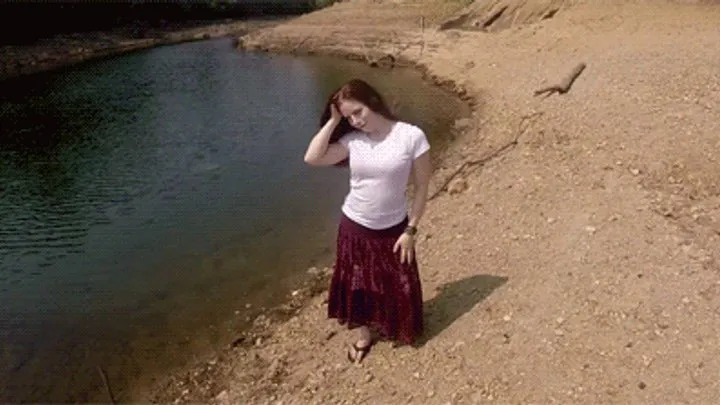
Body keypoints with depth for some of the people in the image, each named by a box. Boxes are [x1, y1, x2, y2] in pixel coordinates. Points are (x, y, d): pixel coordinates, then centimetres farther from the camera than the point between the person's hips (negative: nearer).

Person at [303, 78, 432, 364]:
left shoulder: (411, 136, -16)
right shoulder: (352, 140, -6)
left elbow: (421, 187, -10)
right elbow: (312, 158, -18)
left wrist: (411, 230, -10)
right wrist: (333, 121, -15)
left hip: (393, 228, -2)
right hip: (354, 226, 3)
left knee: (396, 286, 15)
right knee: (358, 285, 18)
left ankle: (395, 329, 45)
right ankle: (364, 336, 43)